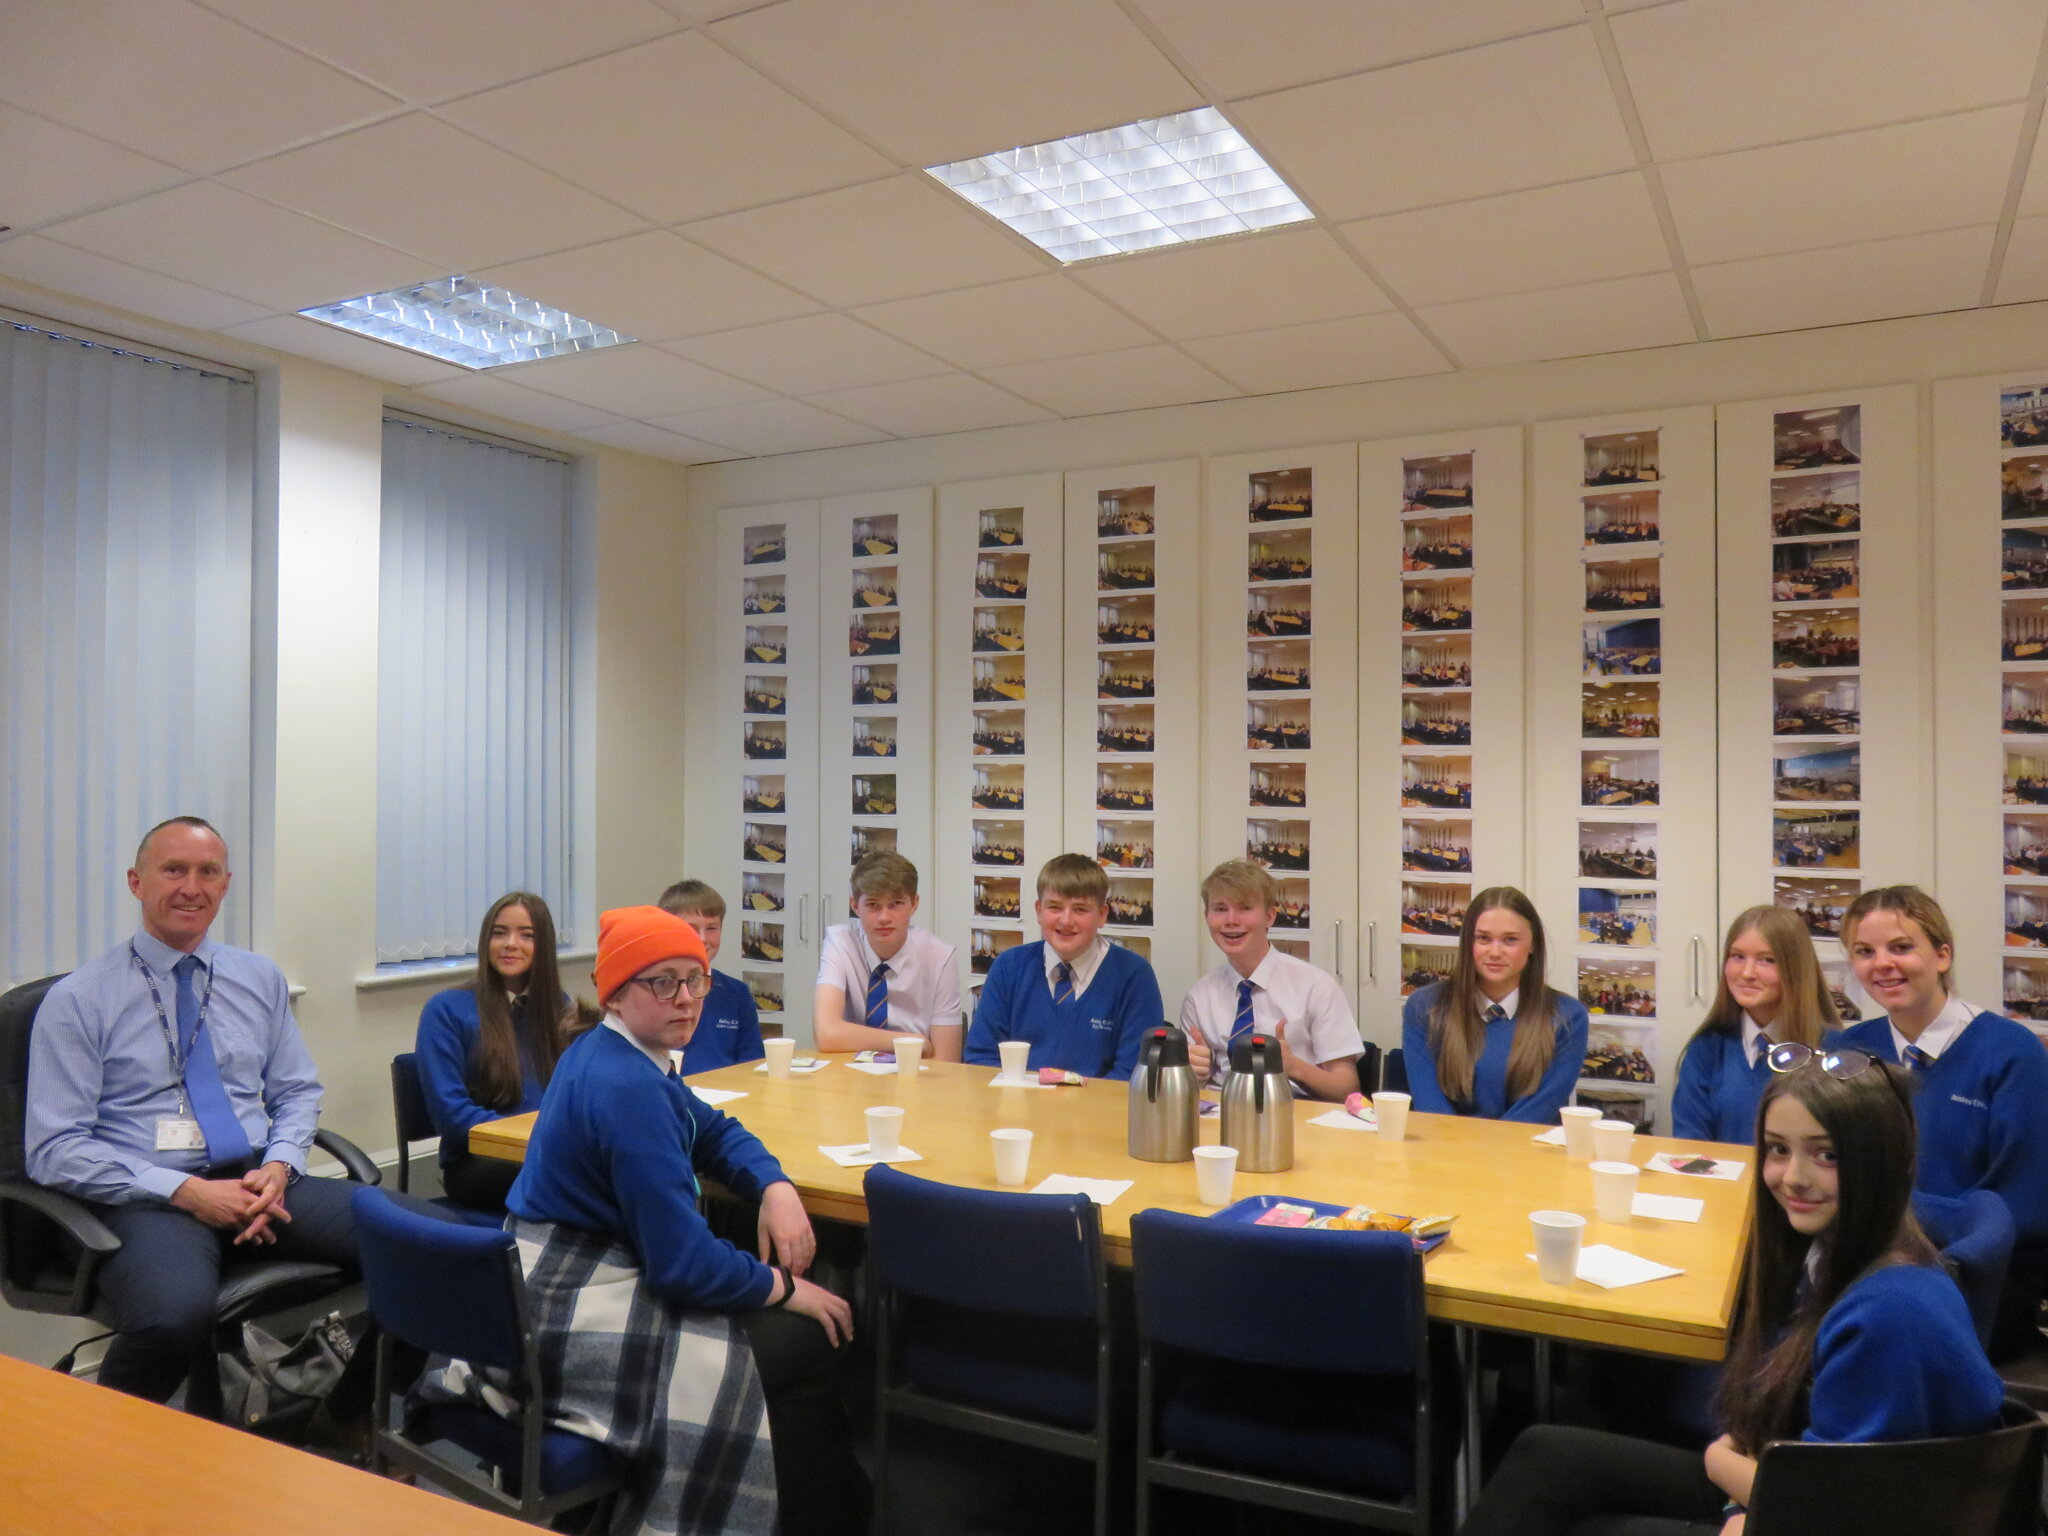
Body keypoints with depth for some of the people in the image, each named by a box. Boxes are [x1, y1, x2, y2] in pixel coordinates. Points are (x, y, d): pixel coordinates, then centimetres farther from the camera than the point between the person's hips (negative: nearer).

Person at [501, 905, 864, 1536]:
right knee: (807, 1345, -8)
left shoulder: (605, 1053, 5)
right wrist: (785, 1288, -11)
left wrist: (776, 1187, -2)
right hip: (573, 1322, -10)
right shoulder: (629, 1089, -26)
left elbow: (714, 1132, 17)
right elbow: (684, 1263, -26)